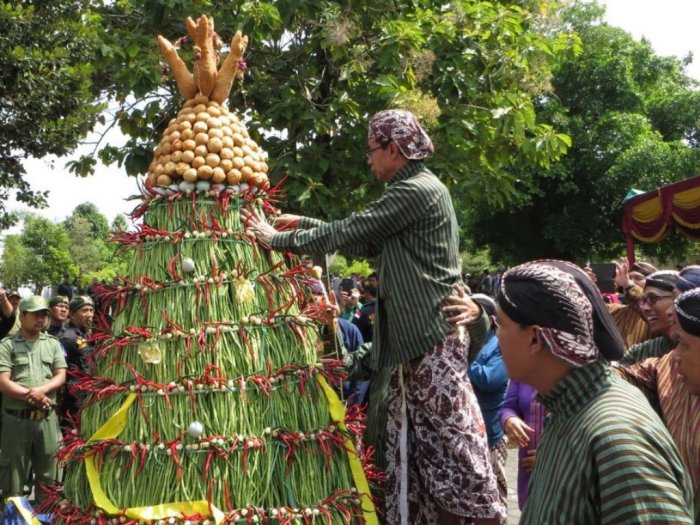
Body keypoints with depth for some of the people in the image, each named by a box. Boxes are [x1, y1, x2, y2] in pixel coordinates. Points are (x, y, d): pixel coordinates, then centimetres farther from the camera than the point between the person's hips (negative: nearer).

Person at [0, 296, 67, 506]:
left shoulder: (53, 344, 11)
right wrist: (32, 397, -12)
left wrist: (42, 390, -15)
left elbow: (61, 376, 4)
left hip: (47, 418, 3)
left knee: (48, 474, 10)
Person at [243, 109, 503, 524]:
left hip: (433, 337, -10)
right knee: (428, 444, 11)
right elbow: (366, 244, 21)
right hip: (419, 337, 10)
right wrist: (303, 223, 20)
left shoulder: (415, 191, -14)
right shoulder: (418, 189, 18)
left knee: (451, 437, -4)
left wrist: (278, 239, -4)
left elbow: (347, 233, -14)